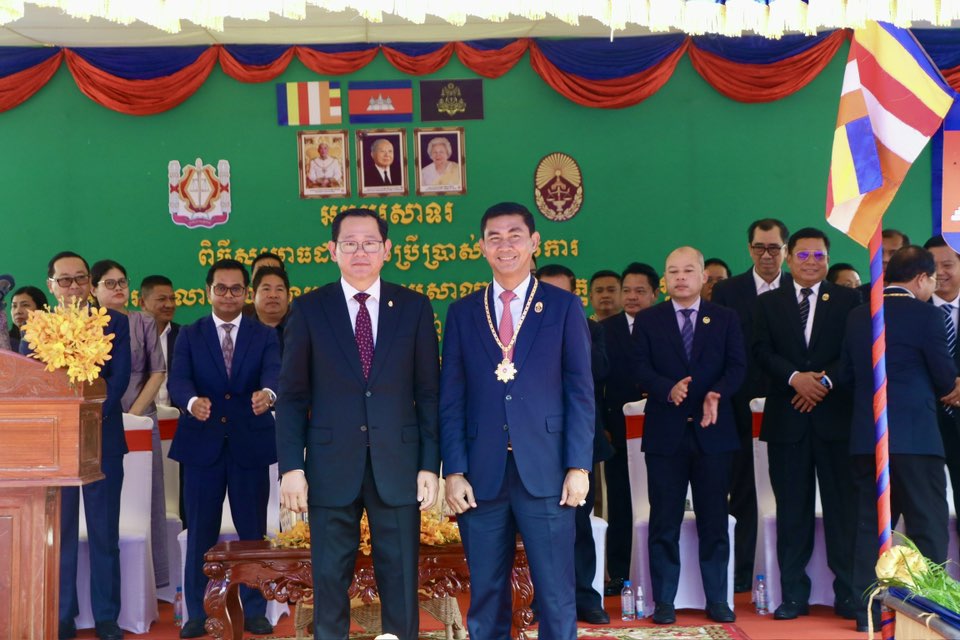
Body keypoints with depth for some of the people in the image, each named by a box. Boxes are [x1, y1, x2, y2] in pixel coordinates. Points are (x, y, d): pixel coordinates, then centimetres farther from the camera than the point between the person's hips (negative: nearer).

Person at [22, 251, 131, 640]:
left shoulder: (114, 322, 3)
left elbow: (120, 376, -6)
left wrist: (97, 411, -22)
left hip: (102, 439, -1)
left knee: (105, 532, 6)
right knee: (58, 531, 8)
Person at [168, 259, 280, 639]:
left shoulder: (265, 336, 4)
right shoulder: (189, 335, 4)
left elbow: (274, 372, -14)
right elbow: (178, 379, -11)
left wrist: (267, 393, -39)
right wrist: (192, 401, -34)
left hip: (251, 444, 0)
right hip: (202, 443, 0)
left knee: (253, 532, 8)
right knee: (200, 533, 8)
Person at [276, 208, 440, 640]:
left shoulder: (415, 307, 5)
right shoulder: (309, 309, 3)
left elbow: (429, 393, 4)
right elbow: (292, 396, 2)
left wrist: (430, 465, -2)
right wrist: (291, 467, -5)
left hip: (398, 466, 0)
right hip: (331, 467, 0)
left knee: (401, 582, 6)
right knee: (329, 581, 8)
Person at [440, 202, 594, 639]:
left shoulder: (564, 307, 5)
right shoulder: (462, 313, 10)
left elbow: (580, 392, 2)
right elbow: (451, 399, 6)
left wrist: (579, 467, -5)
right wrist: (454, 471, -2)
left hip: (545, 472, -1)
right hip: (481, 475, 2)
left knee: (557, 596, 3)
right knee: (486, 595, 9)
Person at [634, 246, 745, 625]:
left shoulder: (725, 319, 9)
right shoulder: (647, 321, 6)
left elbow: (737, 366, 0)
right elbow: (641, 369, -4)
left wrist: (717, 394, -19)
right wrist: (668, 389, -23)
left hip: (712, 431, 1)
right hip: (665, 433, -1)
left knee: (713, 520, 7)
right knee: (664, 522, 4)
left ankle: (717, 600, 17)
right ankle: (664, 601, 12)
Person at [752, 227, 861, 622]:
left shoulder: (847, 300, 8)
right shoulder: (768, 303, 11)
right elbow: (762, 351, 0)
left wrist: (825, 380, -15)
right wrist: (795, 377, -15)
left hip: (835, 415, -1)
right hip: (787, 418, 1)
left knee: (842, 506, 1)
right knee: (792, 510, 5)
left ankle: (848, 593, 9)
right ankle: (794, 594, 11)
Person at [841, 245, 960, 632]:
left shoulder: (857, 316, 8)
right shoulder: (926, 315, -8)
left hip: (866, 437, 6)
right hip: (915, 436, -5)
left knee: (872, 526, 11)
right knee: (928, 528, 3)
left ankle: (868, 612, 14)